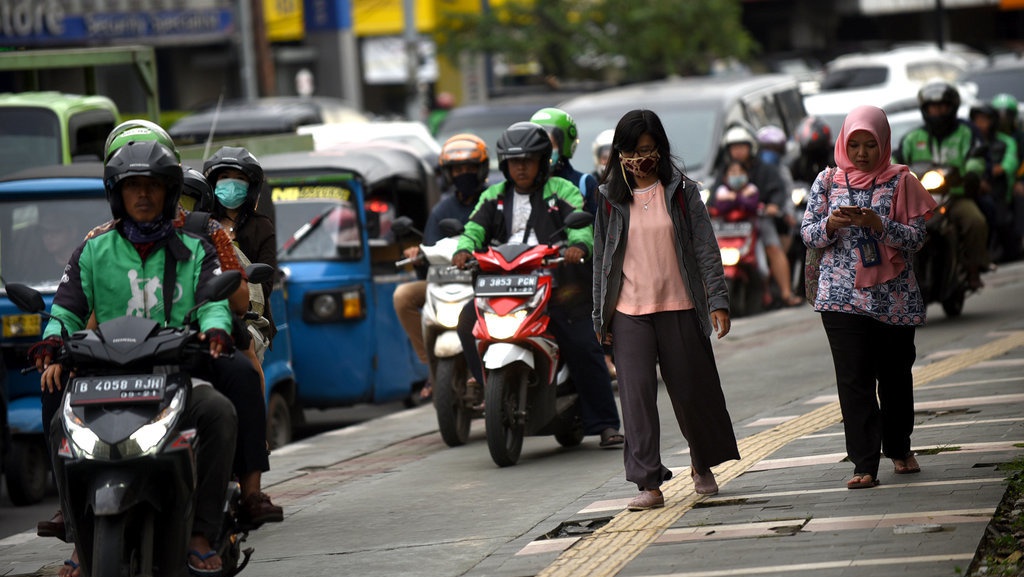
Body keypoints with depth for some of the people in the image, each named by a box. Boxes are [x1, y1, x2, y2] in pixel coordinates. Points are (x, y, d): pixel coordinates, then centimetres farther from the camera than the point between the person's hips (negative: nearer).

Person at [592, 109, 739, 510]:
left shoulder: (681, 192, 2)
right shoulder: (611, 199, 6)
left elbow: (705, 248, 0)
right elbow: (602, 258, 9)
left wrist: (718, 300, -8)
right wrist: (601, 318, 7)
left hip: (679, 309, 0)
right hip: (629, 312, 1)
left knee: (693, 391, 8)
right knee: (637, 394, -9)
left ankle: (702, 466, 32)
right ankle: (648, 484, -9)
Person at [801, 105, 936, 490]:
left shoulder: (900, 182, 1)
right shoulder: (828, 181, 6)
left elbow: (917, 238, -4)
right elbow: (808, 234, 6)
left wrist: (878, 225, -21)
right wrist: (831, 224, -15)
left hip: (894, 297, 0)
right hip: (842, 296, 0)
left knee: (895, 374, 10)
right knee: (854, 379, -6)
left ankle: (898, 449, 31)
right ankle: (864, 464, -7)